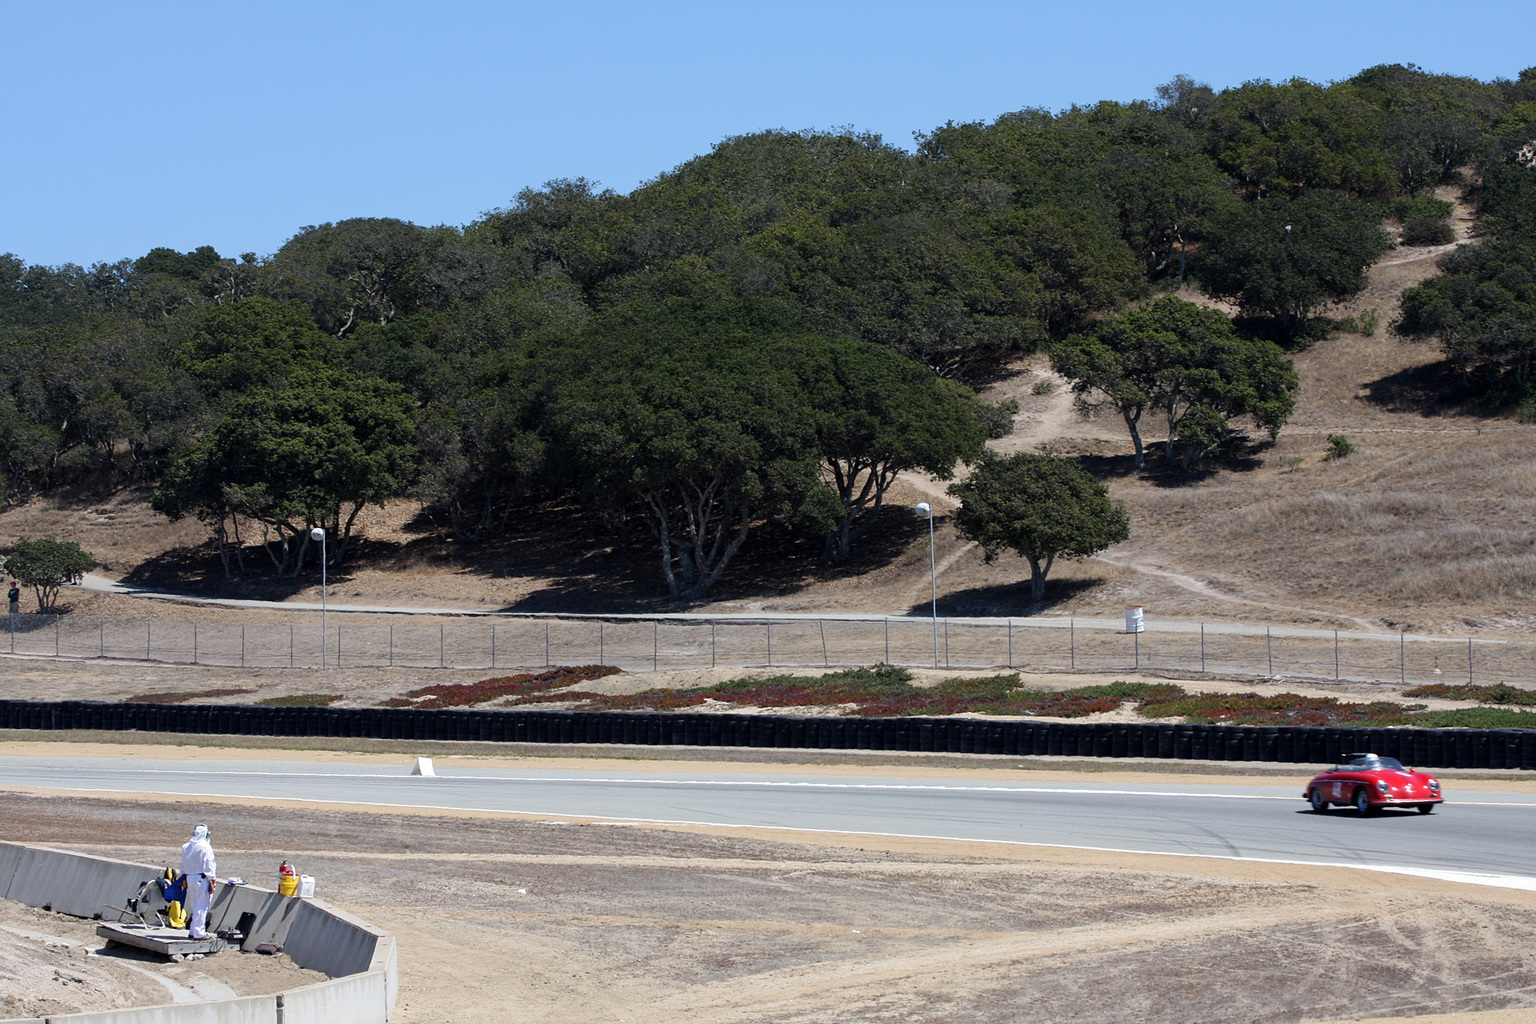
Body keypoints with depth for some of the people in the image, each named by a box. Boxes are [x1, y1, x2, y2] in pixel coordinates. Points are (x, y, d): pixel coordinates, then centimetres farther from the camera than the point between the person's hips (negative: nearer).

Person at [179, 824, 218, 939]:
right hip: (202, 879, -7)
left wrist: (185, 880, 23)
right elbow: (209, 866, -13)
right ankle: (199, 932, -4)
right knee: (202, 907, -3)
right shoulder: (205, 847, -13)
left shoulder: (186, 847, 10)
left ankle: (193, 931, 19)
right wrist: (211, 881, -10)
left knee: (194, 906, 16)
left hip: (189, 877, 7)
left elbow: (183, 866, 17)